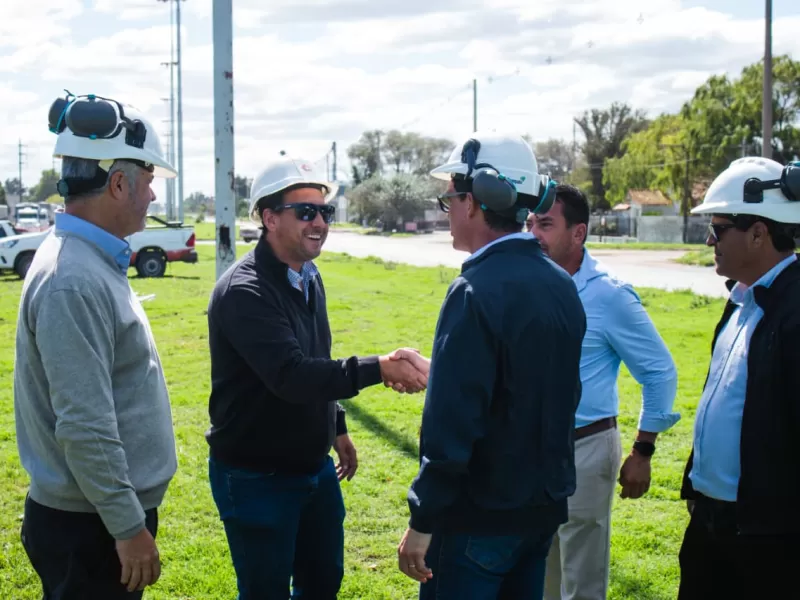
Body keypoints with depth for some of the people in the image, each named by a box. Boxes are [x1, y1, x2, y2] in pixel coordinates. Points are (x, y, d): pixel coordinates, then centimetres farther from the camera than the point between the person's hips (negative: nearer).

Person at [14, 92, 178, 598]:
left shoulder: (94, 263, 9)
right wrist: (130, 527, -20)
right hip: (90, 528, -9)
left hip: (106, 513, 9)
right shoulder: (74, 281, -22)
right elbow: (85, 428, -25)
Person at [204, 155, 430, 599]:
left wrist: (336, 427, 21)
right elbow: (291, 375, -35)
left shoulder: (308, 277, 5)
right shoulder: (243, 291, -23)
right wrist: (379, 368, -40)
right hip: (257, 477, -8)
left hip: (315, 467, 8)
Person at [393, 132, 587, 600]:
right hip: (545, 505, 8)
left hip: (480, 513, -8)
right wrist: (439, 370, 22)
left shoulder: (476, 292, -21)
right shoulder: (561, 284, 4)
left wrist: (423, 521, -17)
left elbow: (452, 423, -24)